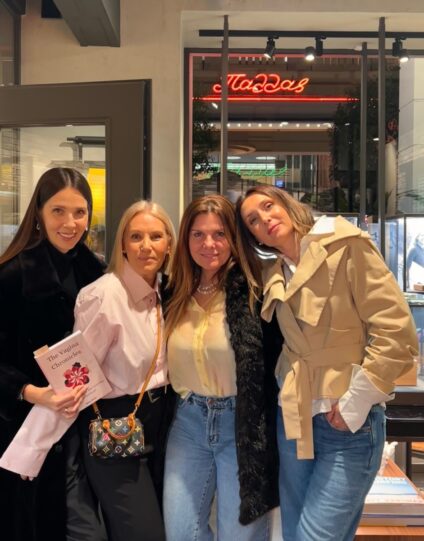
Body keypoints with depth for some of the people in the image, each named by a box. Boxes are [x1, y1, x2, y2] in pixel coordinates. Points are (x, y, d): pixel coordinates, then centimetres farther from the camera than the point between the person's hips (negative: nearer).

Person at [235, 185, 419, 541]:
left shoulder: (346, 246, -12)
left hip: (350, 425, -6)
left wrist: (355, 405, -15)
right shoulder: (271, 275, 7)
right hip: (293, 421, 6)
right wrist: (290, 392, 7)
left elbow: (396, 333, -16)